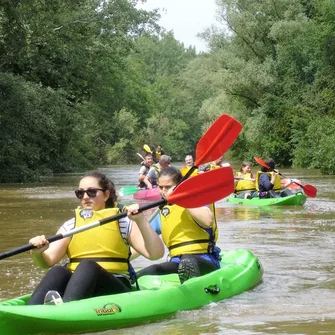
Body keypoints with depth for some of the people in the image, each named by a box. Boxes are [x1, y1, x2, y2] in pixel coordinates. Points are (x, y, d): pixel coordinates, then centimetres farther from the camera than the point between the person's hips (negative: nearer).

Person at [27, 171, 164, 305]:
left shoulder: (123, 223, 10)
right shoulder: (70, 226, 15)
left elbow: (156, 253, -2)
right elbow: (47, 261, 3)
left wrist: (140, 221, -13)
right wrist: (38, 252, -20)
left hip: (115, 290, -2)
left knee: (88, 266, -34)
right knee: (58, 272, -30)